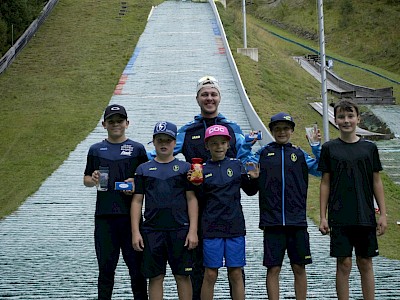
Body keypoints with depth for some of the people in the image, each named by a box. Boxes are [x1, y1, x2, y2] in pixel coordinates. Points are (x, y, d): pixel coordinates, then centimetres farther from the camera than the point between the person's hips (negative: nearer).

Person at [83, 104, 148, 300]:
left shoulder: (137, 149, 7)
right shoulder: (96, 150, 11)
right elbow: (86, 179, 16)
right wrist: (93, 180, -6)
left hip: (130, 214, -1)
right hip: (104, 215, 1)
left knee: (135, 263, 1)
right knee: (106, 265, 6)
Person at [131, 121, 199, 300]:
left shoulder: (184, 168, 7)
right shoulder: (143, 169, 10)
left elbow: (192, 199, 4)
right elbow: (137, 201, 8)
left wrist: (193, 230, -5)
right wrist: (135, 232, 0)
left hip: (180, 230, -1)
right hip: (152, 230, 1)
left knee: (182, 276, 2)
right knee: (155, 277, 5)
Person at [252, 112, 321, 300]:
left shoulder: (300, 154, 10)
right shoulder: (263, 153, 8)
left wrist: (317, 148, -2)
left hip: (297, 221, 1)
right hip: (272, 221, -1)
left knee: (299, 268, 5)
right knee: (273, 268, 0)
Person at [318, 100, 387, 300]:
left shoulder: (369, 148, 6)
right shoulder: (329, 148, 2)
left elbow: (376, 182, 8)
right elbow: (325, 184, 4)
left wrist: (383, 214, 3)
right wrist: (323, 217, -1)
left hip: (365, 216, 1)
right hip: (340, 217, -1)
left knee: (365, 263, 6)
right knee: (343, 263, 0)